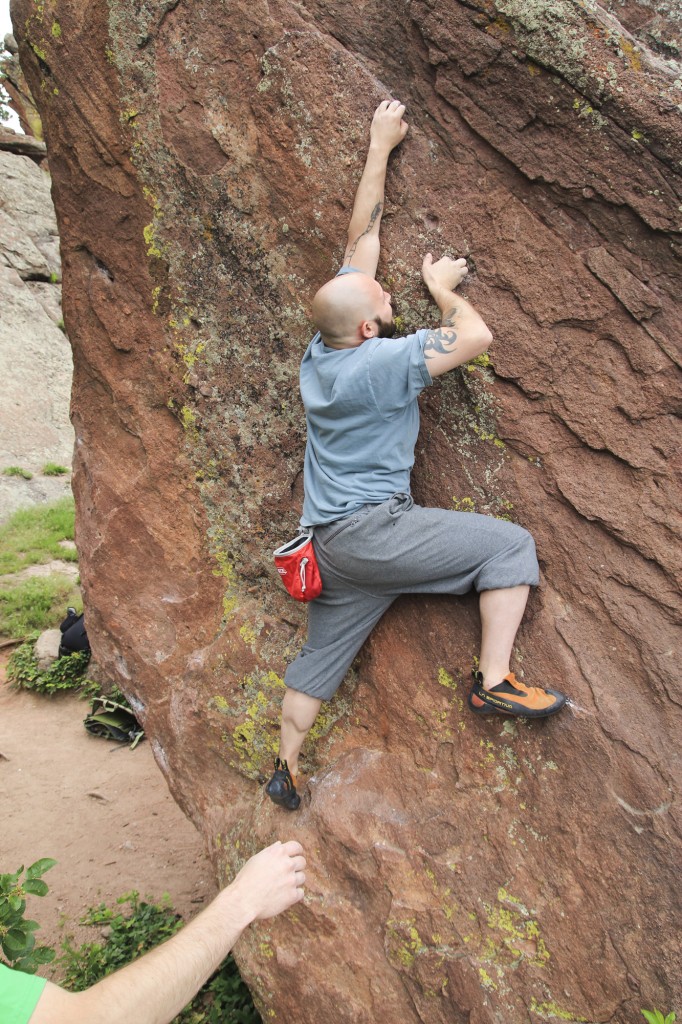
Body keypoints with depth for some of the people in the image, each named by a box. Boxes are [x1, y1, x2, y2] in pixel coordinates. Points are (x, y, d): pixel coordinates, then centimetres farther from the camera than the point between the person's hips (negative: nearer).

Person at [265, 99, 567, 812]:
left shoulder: (324, 342, 4)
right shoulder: (380, 361, -17)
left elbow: (362, 235, 12)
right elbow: (477, 336, -11)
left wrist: (380, 146, 20)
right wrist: (442, 287, 7)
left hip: (328, 541, 8)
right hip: (372, 531, -8)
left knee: (317, 663, 18)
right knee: (510, 545, -2)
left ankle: (286, 772, 30)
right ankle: (494, 682, -4)